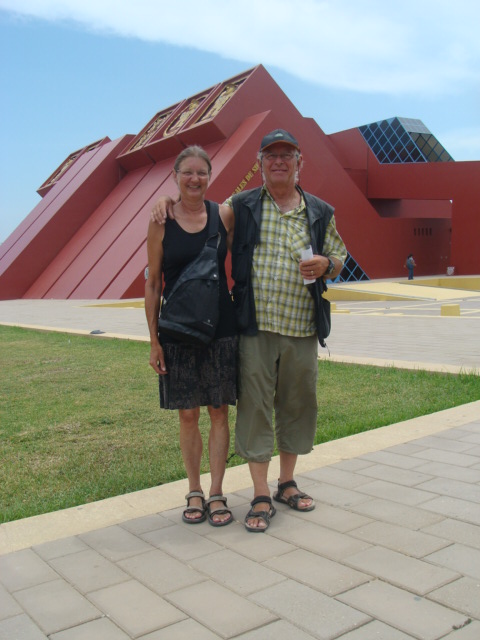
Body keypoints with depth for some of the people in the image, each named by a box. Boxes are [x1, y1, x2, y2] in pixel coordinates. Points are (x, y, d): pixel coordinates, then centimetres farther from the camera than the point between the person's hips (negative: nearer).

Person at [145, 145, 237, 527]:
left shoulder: (225, 216, 1)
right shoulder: (161, 223, -2)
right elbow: (153, 284, 1)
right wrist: (153, 339, -2)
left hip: (222, 327, 1)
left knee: (219, 411, 6)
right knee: (188, 414, 7)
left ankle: (217, 493, 18)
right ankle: (194, 491, 24)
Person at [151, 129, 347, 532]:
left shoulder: (320, 213, 11)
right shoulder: (239, 207, 6)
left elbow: (339, 258, 17)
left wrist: (326, 265, -6)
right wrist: (168, 201, 2)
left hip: (302, 331, 3)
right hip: (255, 328, -2)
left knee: (297, 405, 11)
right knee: (255, 407, -1)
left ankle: (287, 483, 30)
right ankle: (261, 497, 12)